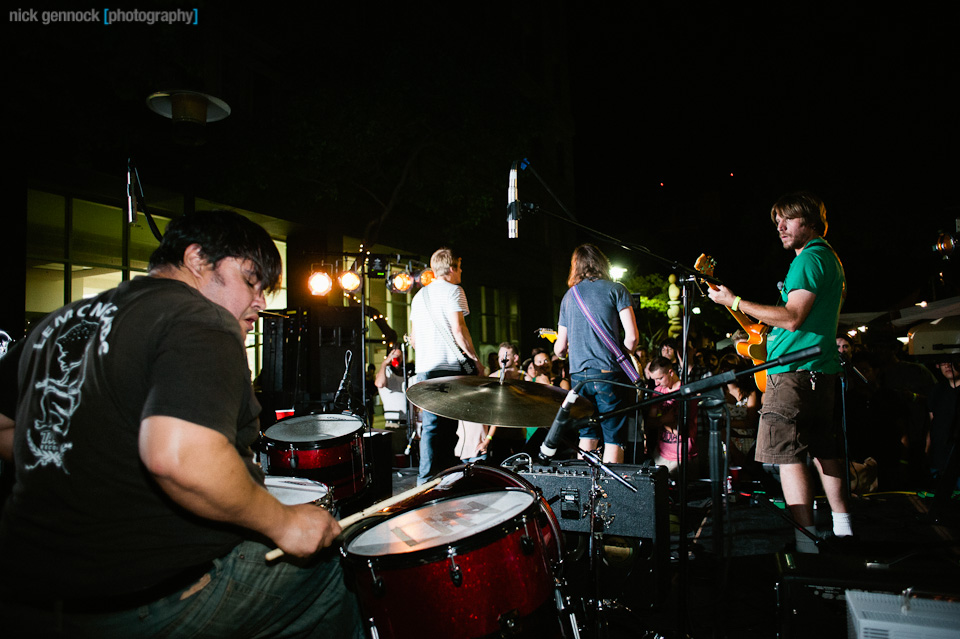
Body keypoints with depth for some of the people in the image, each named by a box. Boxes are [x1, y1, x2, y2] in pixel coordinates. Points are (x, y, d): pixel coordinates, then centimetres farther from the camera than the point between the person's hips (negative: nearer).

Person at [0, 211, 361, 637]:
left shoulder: (62, 322, 9)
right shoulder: (204, 322, -18)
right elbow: (178, 456, -34)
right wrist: (283, 523, -21)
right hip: (150, 598, -8)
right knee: (328, 574, 11)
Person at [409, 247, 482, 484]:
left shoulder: (419, 295, 20)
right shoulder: (452, 290, -3)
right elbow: (458, 329, -13)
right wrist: (476, 359, -7)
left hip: (424, 368, 6)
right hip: (448, 367, -6)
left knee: (431, 425, 4)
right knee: (448, 425, 4)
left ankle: (427, 481, 1)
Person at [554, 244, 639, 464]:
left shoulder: (569, 295, 14)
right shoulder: (615, 289, 2)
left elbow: (559, 348, 15)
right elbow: (632, 337, -8)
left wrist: (559, 350, 38)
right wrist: (620, 357, 10)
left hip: (578, 375, 4)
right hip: (609, 374, -4)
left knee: (587, 435, 15)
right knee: (614, 438, 3)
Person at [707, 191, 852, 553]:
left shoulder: (809, 259, -12)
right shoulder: (829, 258, 21)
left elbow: (792, 318, -21)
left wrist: (735, 302, -18)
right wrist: (770, 326, 25)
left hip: (795, 371, -11)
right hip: (823, 368, 11)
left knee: (787, 453, -10)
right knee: (824, 449, 17)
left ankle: (805, 539, -11)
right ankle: (842, 527, 26)